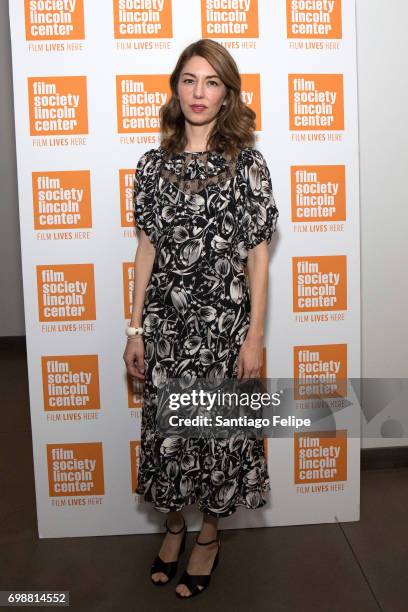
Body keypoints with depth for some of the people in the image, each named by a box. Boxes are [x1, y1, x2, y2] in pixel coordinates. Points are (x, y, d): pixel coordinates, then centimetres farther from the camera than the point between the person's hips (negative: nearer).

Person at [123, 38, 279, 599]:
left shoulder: (247, 164, -4)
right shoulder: (154, 165, 4)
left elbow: (257, 254, -4)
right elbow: (147, 248, 6)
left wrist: (255, 335, -7)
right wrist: (136, 329, 4)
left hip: (224, 322, -2)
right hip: (165, 321, 3)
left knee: (219, 428, 9)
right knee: (165, 427, 13)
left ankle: (209, 536, 34)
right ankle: (174, 525, 38)